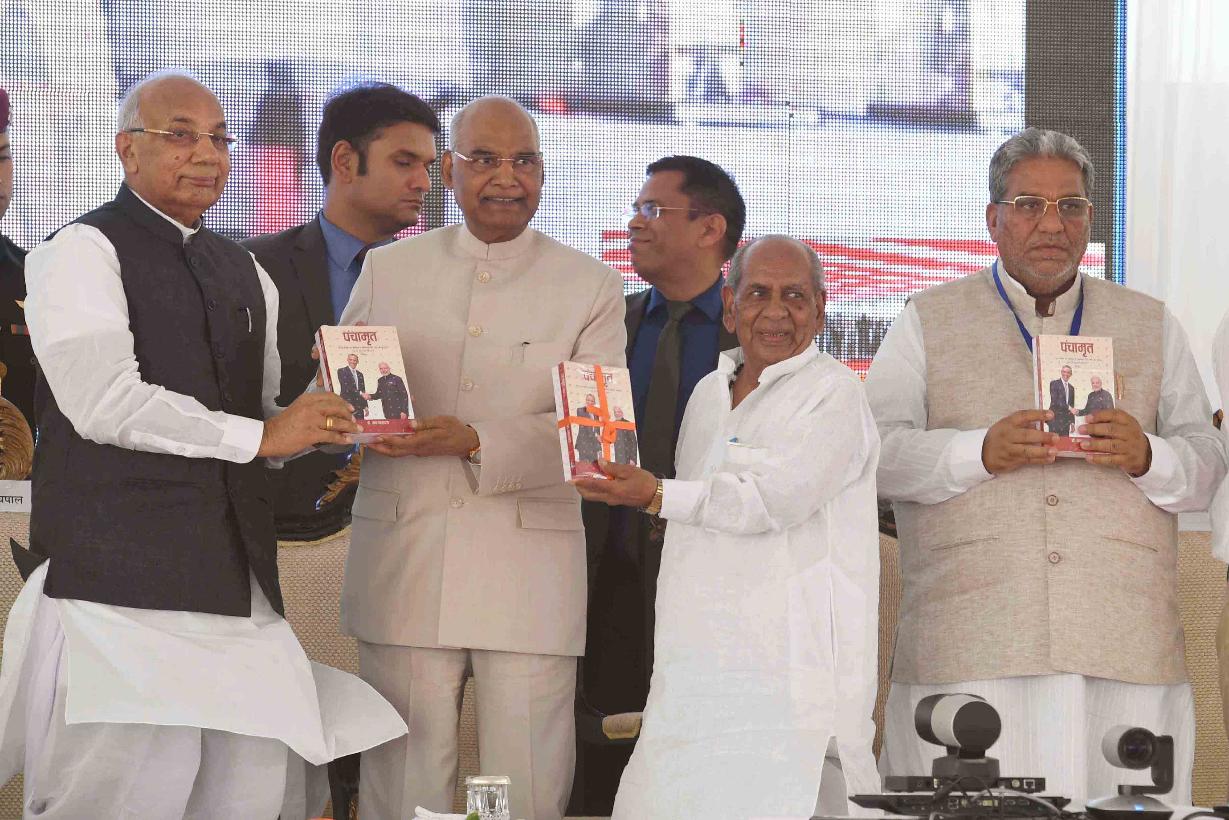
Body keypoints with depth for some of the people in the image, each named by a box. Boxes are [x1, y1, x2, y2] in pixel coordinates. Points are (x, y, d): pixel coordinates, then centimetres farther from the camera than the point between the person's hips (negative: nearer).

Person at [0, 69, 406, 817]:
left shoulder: (246, 276, 22)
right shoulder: (82, 253, -2)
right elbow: (103, 403, -14)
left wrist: (319, 414, 4)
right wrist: (257, 435, -14)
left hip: (235, 575, 7)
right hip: (121, 573, -7)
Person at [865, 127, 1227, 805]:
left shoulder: (1150, 326, 20)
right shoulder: (929, 322, 15)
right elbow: (873, 451, 3)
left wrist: (1147, 458, -10)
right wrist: (979, 452, -14)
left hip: (1123, 646, 2)